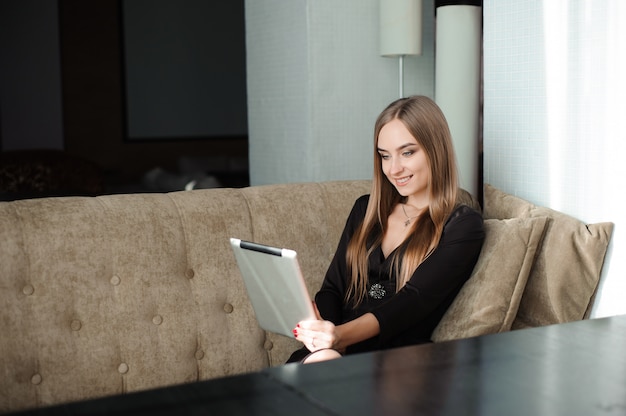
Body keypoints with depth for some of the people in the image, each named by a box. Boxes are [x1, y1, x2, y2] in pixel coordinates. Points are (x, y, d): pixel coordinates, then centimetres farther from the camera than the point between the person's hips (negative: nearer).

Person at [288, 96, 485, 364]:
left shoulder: (463, 226, 3)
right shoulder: (365, 209, 21)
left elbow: (414, 300, -10)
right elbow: (333, 288, 14)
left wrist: (341, 335, -27)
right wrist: (317, 325, -11)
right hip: (335, 351, 4)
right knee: (322, 360, -34)